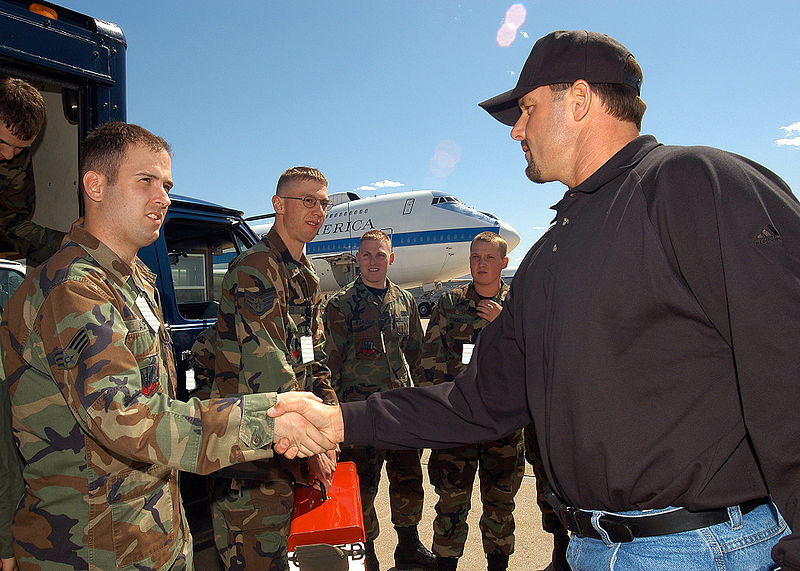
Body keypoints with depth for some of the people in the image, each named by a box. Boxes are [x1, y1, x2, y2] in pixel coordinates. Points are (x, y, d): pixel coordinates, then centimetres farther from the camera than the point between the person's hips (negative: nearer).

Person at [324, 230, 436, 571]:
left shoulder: (405, 300, 9)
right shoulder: (340, 305, -4)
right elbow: (333, 361, -2)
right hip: (359, 408, -4)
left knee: (408, 477, 13)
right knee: (362, 483, 4)